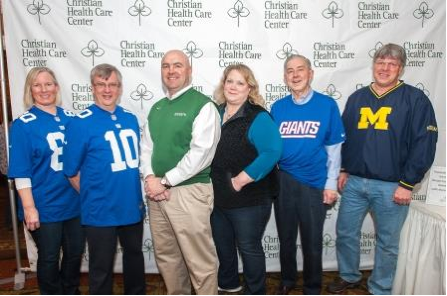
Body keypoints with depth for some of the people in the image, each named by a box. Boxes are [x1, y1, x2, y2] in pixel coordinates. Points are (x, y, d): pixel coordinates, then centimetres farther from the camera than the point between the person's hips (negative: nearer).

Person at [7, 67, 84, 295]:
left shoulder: (70, 119, 3)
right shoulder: (23, 125, -8)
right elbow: (21, 172, -11)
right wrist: (29, 208, -15)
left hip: (75, 202, 4)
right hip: (45, 207, -4)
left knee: (75, 254, 17)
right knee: (49, 258, 11)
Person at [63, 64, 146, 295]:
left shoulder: (131, 118, 3)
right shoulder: (80, 123, -11)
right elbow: (72, 172, -8)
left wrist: (137, 194, 9)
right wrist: (92, 197, -1)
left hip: (133, 206, 5)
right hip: (101, 212, -5)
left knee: (135, 256, 23)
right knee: (102, 268, 11)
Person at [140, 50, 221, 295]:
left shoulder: (203, 105, -7)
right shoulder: (156, 108, 16)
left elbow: (201, 153, -16)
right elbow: (146, 146, 14)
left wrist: (165, 181, -15)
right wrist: (149, 178, -5)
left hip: (189, 192, -7)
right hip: (156, 192, 7)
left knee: (200, 261, 0)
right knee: (166, 256, 18)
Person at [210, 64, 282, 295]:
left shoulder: (258, 117, -15)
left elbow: (272, 153, -26)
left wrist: (241, 180, -24)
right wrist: (211, 181, 6)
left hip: (248, 199, -7)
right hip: (218, 197, 7)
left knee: (249, 248, 10)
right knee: (222, 245, 23)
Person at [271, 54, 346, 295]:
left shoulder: (327, 105, -5)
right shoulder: (277, 107, 1)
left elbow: (334, 148, -3)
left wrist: (331, 184, -5)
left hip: (314, 182, -2)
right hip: (283, 181, 2)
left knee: (312, 241, 11)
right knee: (286, 237, 17)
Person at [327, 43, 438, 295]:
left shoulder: (415, 99, -5)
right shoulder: (357, 98, 8)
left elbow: (424, 144, -9)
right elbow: (343, 136, 14)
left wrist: (407, 184, -11)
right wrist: (343, 169, 9)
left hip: (391, 187, -4)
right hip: (354, 182, 4)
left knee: (387, 242, 10)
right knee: (345, 233, 13)